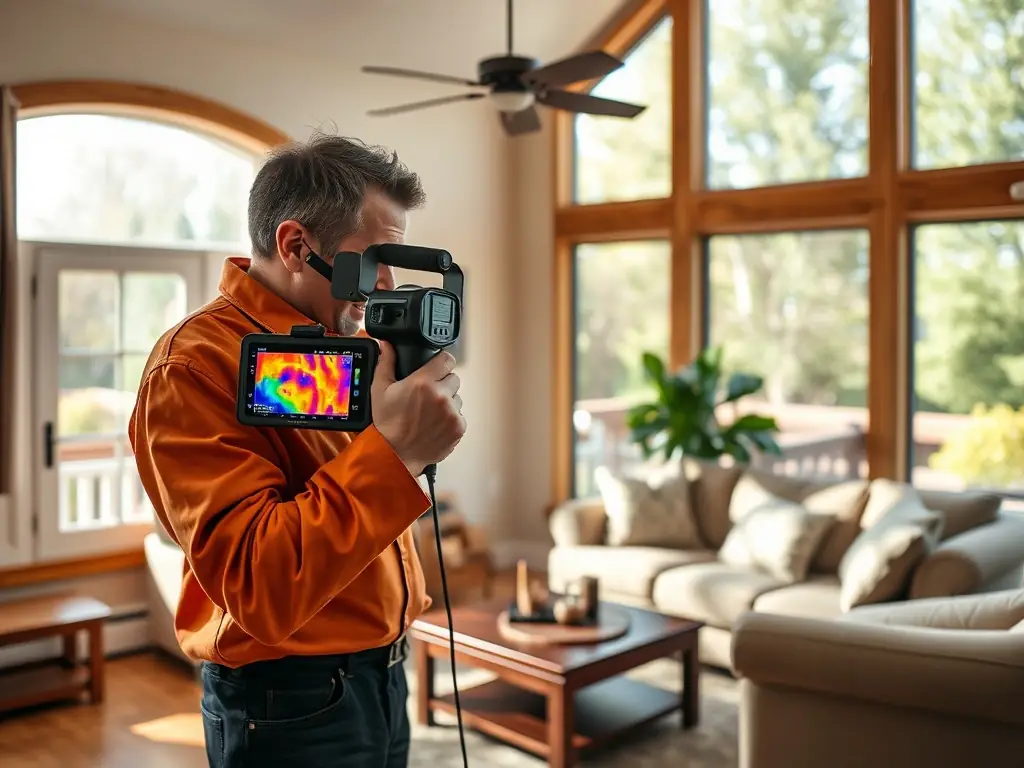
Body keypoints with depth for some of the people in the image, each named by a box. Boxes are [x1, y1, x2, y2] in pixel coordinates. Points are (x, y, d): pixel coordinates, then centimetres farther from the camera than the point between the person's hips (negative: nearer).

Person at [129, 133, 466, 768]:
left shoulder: (339, 346, 7)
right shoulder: (196, 365, -19)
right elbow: (258, 591, -28)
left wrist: (411, 414, -1)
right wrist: (394, 447, -31)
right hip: (293, 704, -8)